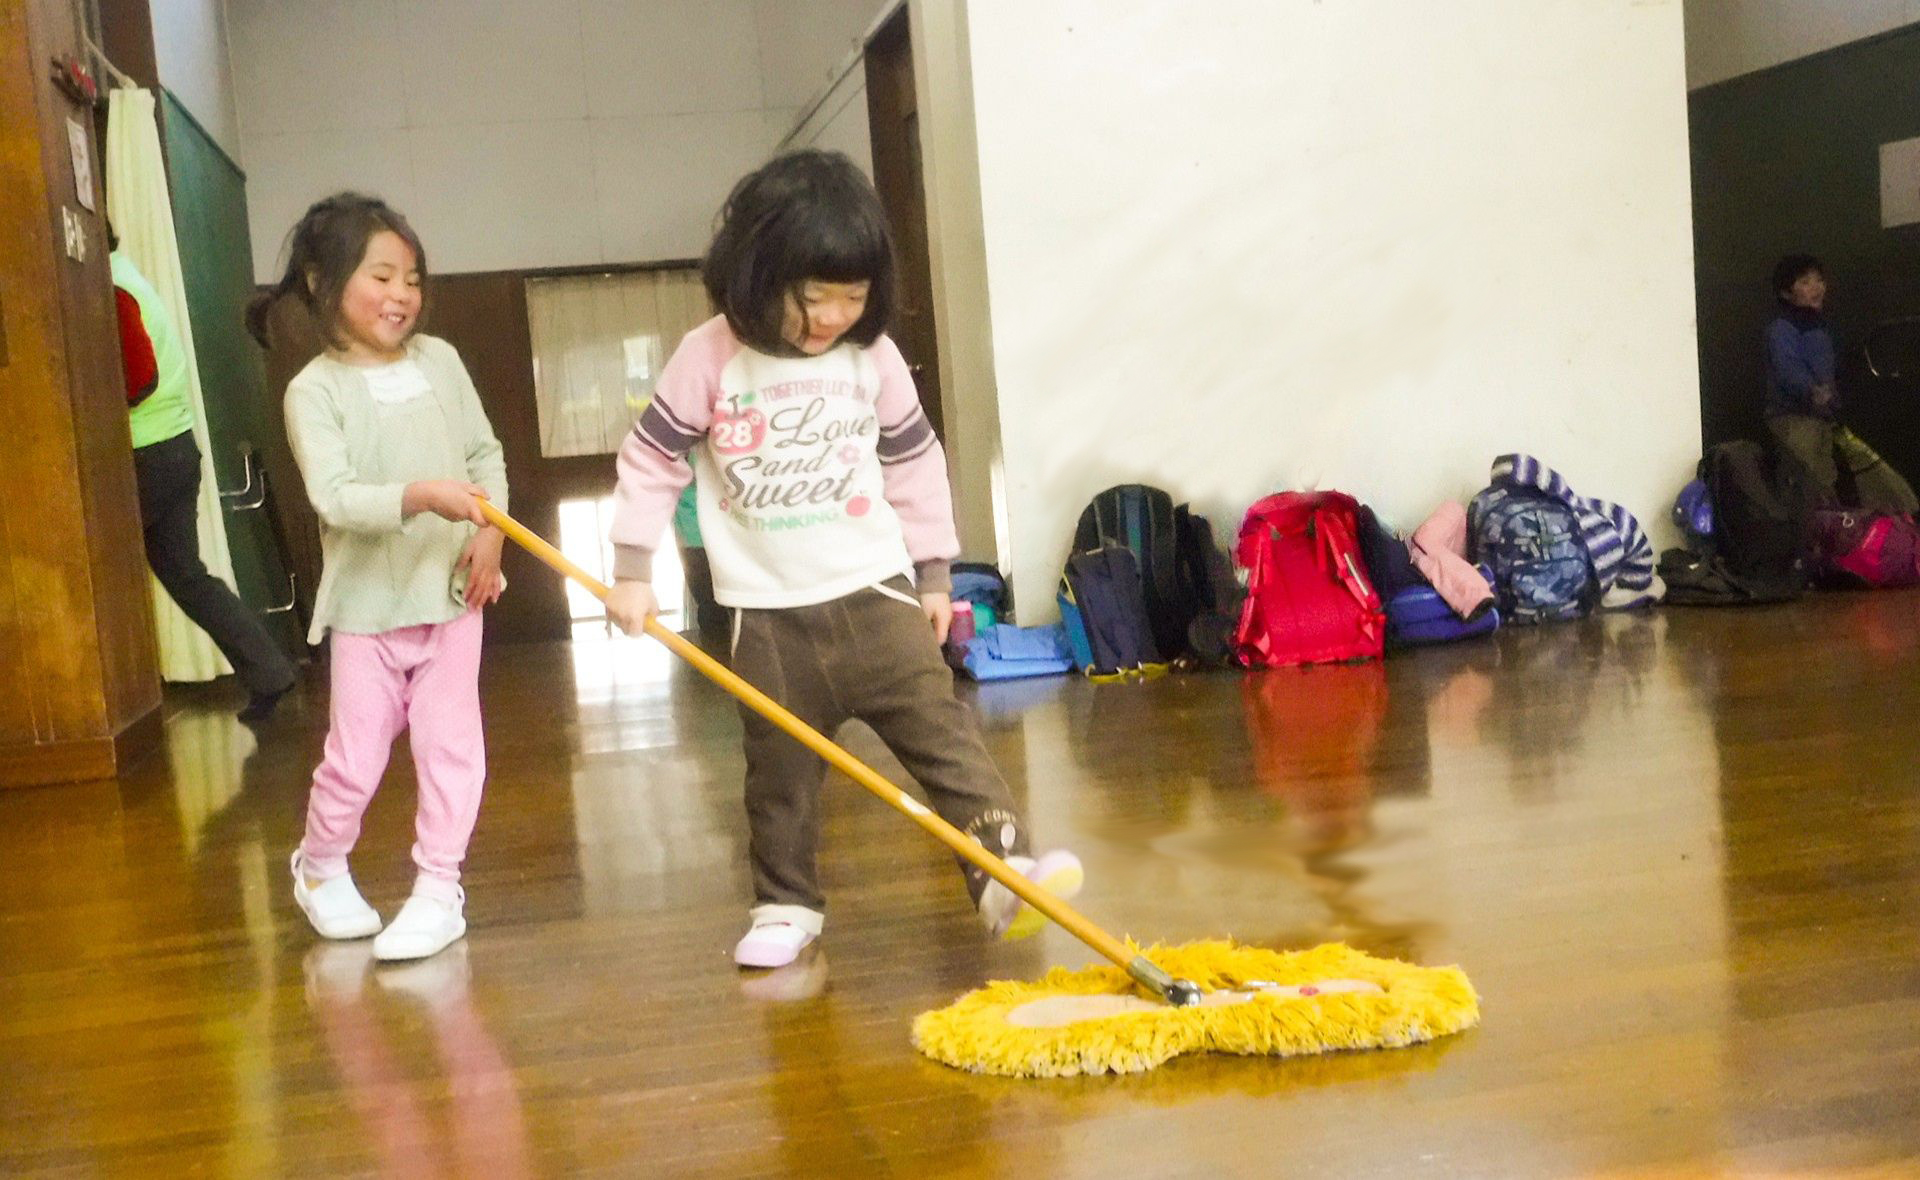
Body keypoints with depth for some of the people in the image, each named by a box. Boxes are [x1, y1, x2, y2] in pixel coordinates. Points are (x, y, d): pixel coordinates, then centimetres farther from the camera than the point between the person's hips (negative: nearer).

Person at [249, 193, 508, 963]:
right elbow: (335, 498, -21)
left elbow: (486, 453, 9)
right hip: (368, 605, -3)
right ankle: (319, 867, 33)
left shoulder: (439, 360, 2)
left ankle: (439, 889, 17)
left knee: (450, 743, 4)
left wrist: (488, 532, -5)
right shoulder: (315, 390, -10)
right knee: (355, 757, 5)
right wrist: (420, 496, -35)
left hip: (452, 594, 3)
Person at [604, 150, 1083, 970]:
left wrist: (933, 572, 10)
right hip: (768, 611, -1)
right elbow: (651, 457, -2)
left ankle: (1005, 869, -6)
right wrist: (632, 572, -5)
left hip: (873, 591, 1)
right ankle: (786, 905, 22)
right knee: (780, 769, 8)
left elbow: (915, 463, 8)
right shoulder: (710, 357, -8)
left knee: (941, 729, -6)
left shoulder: (872, 357, -1)